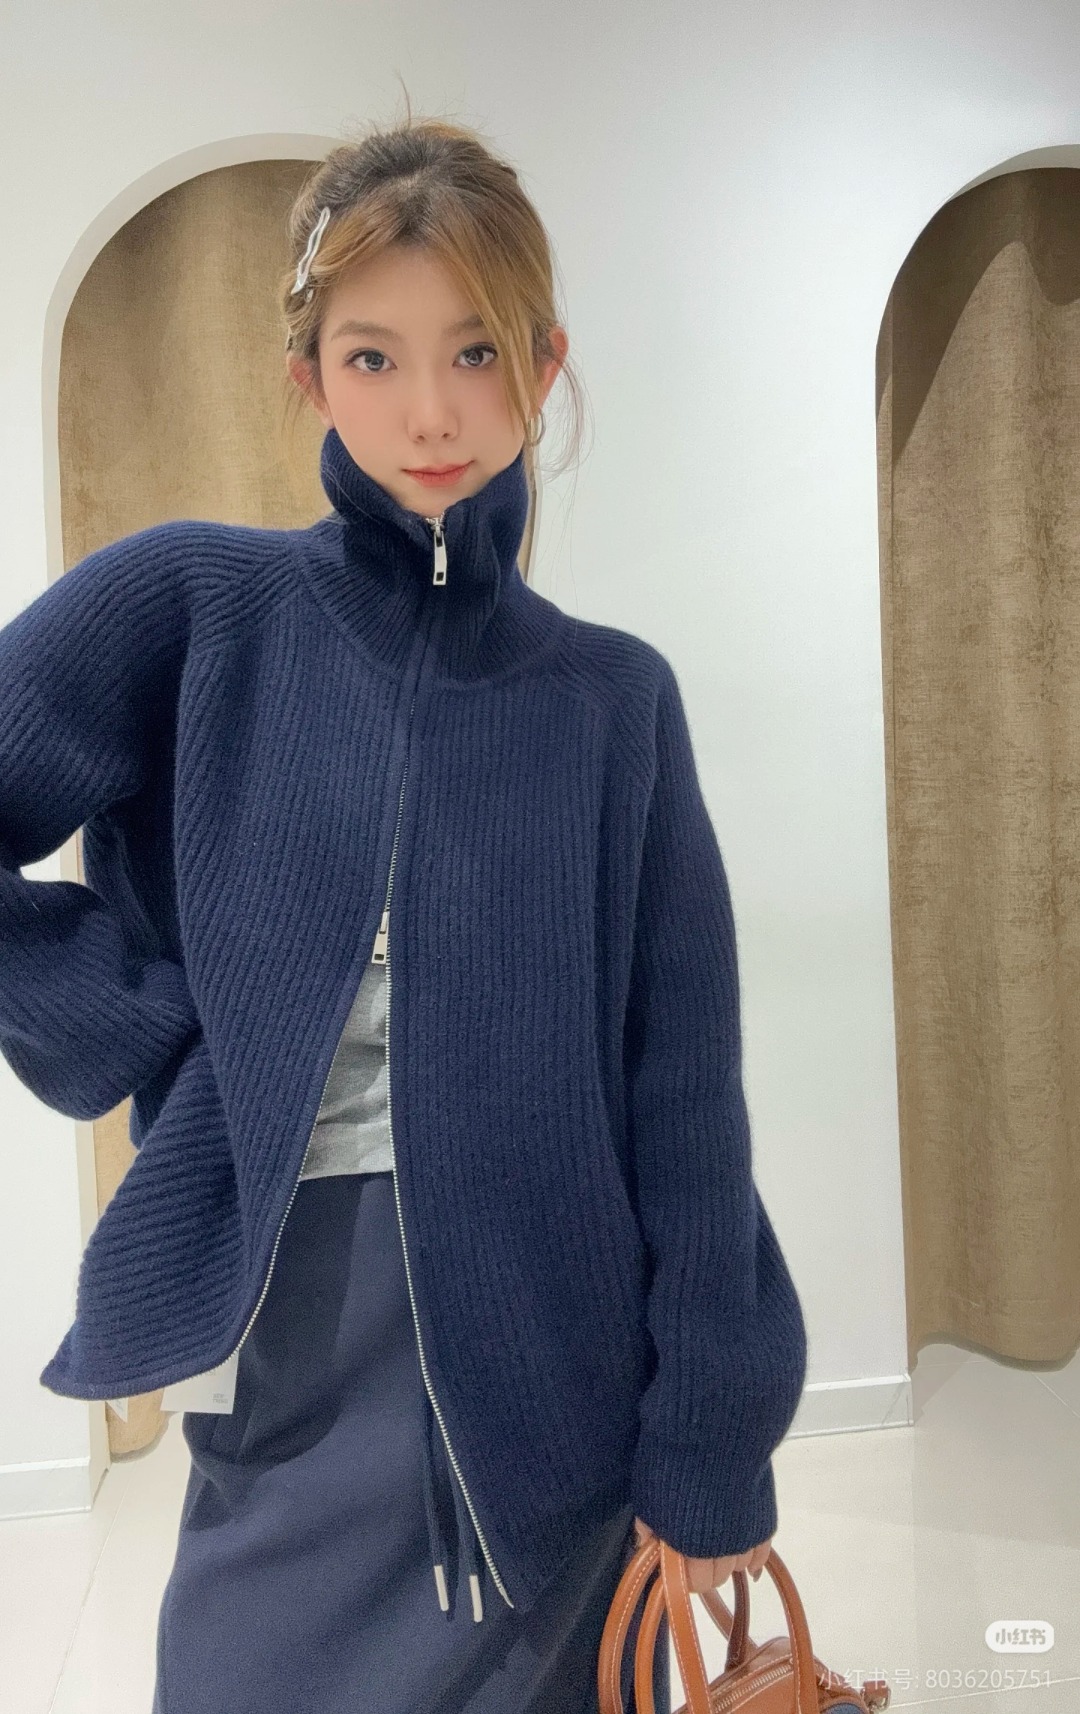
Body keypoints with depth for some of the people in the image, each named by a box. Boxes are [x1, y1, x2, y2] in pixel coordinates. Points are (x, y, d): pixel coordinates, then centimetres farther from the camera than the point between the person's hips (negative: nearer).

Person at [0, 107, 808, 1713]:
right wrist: (150, 1026, -11)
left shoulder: (612, 694, 0)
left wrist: (713, 1441, -1)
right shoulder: (194, 606, -4)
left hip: (564, 1366, 2)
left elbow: (684, 1091, -1)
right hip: (294, 1360, -1)